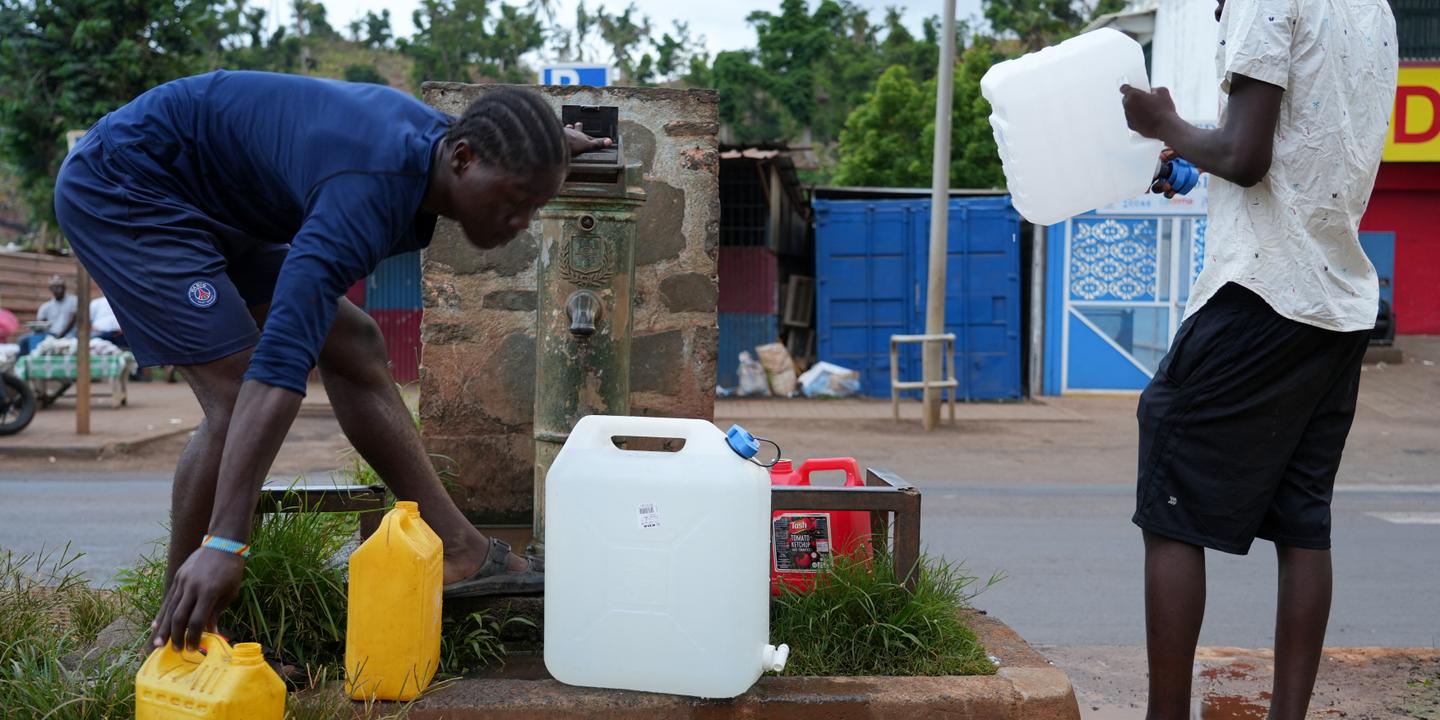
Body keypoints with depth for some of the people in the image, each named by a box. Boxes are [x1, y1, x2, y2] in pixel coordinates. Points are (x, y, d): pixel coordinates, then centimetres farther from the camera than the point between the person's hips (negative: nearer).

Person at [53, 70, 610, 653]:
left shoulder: (432, 132, -7)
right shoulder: (370, 192, -36)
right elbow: (280, 362, -45)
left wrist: (541, 144, 25)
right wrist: (224, 544, -51)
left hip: (209, 203, 10)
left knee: (353, 347, 2)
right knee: (240, 397, -20)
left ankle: (456, 553, 7)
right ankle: (178, 633, -5)